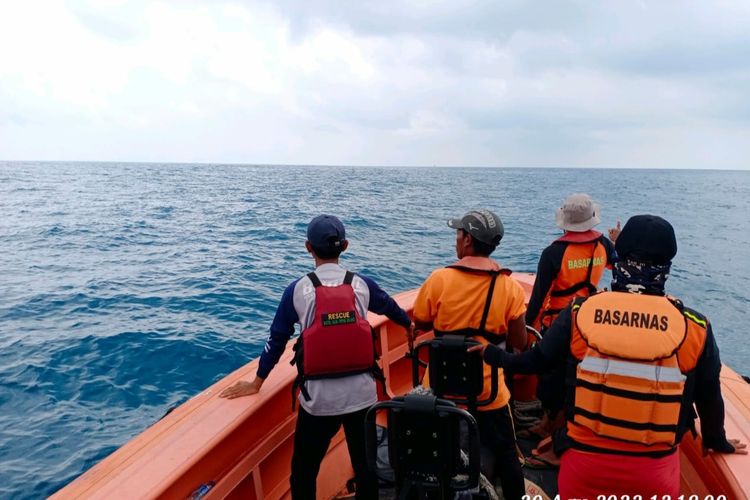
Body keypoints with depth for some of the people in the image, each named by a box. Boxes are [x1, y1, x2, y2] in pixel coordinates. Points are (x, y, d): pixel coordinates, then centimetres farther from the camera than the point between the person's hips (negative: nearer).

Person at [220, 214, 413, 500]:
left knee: (304, 472, 18)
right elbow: (391, 308, 20)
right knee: (366, 466, 19)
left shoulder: (297, 290, -6)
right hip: (362, 394, 2)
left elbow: (277, 340, 1)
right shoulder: (362, 284, 0)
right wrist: (409, 325, 42)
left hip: (318, 399, -2)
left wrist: (256, 383, 15)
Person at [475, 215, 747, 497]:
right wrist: (718, 442, 25)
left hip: (584, 461, 0)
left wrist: (494, 356, 22)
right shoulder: (695, 328, -10)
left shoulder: (580, 313, -11)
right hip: (654, 472, 0)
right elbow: (709, 398, 4)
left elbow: (536, 361, 2)